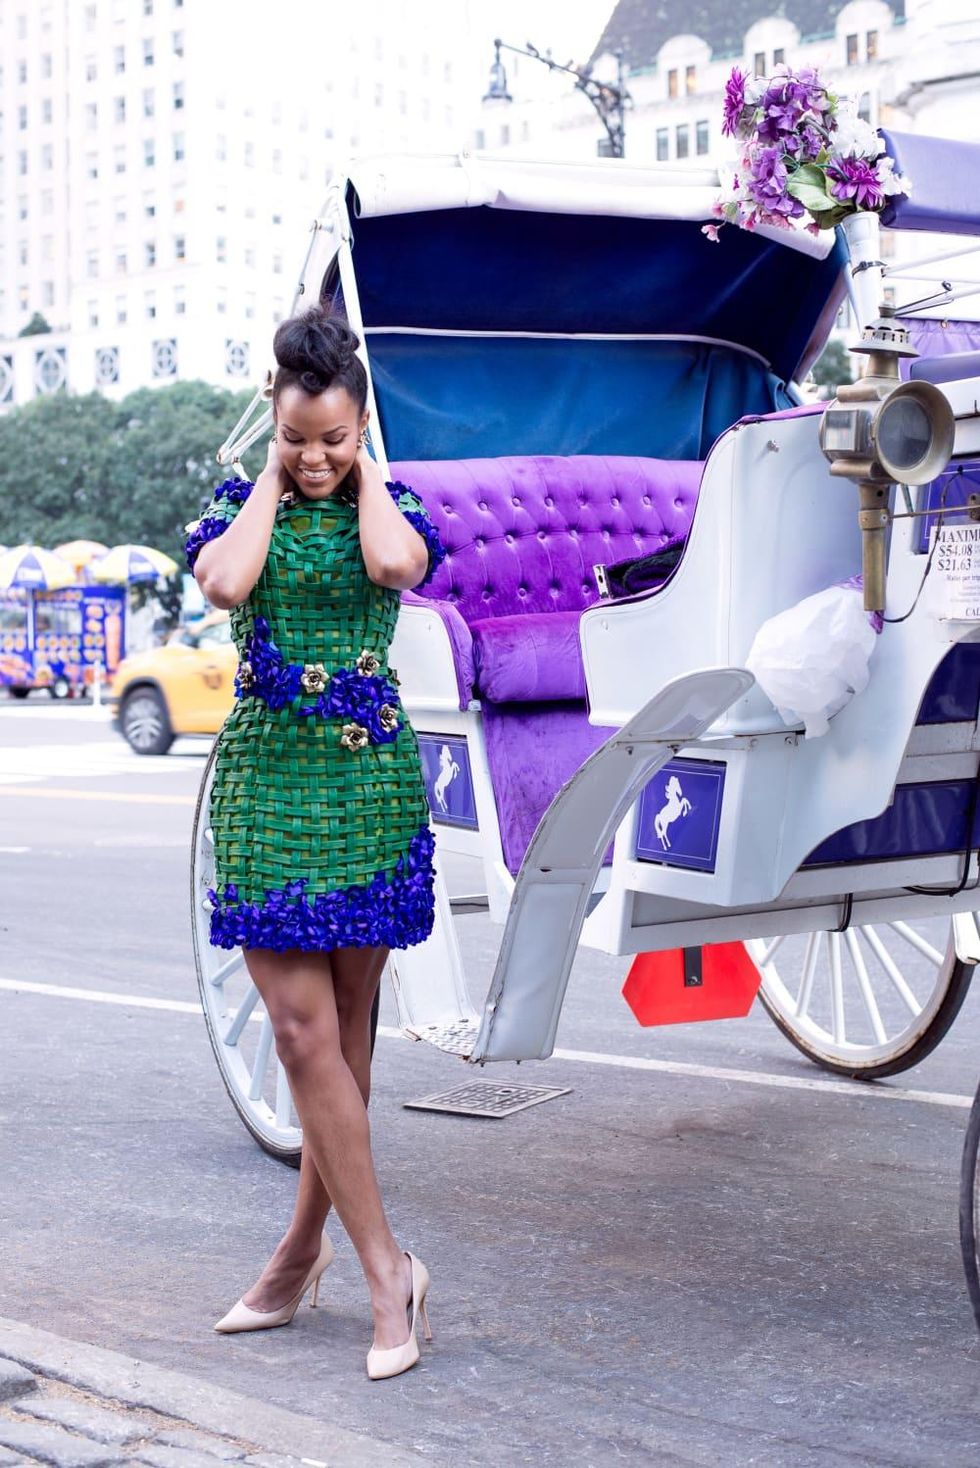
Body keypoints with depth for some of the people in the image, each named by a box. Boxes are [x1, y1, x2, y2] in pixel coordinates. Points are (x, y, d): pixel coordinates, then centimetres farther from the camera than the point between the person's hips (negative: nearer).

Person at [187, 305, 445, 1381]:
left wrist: (362, 473, -4)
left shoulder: (392, 505, 7)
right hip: (267, 780, 0)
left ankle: (305, 1247, 19)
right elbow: (224, 583, -15)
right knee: (302, 1028, -8)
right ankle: (386, 1269, -2)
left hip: (370, 783, 0)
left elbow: (395, 567, -18)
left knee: (345, 1028, 5)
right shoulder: (239, 503, 8)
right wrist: (272, 481, -4)